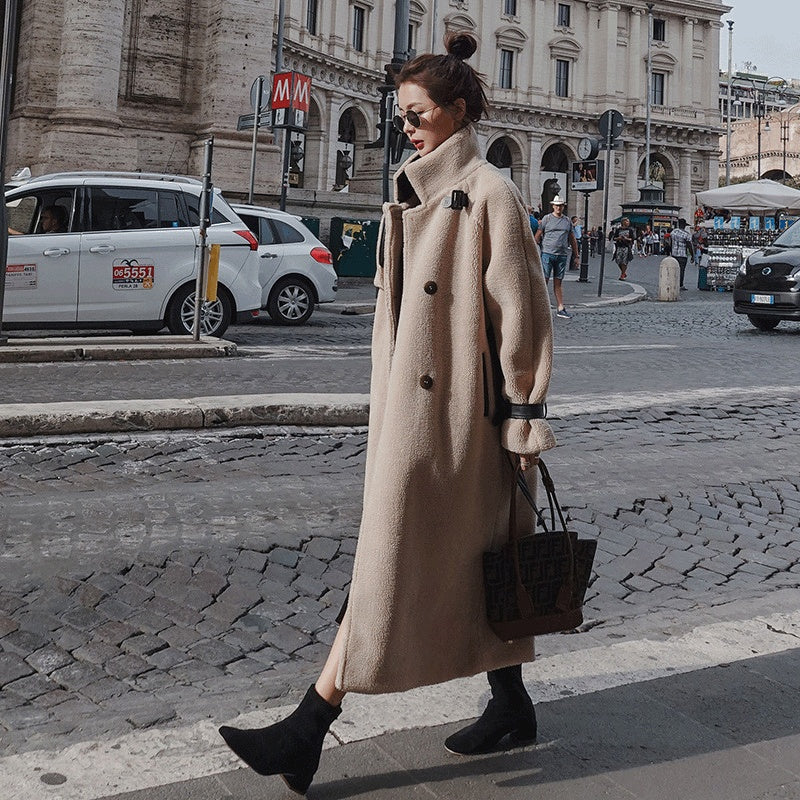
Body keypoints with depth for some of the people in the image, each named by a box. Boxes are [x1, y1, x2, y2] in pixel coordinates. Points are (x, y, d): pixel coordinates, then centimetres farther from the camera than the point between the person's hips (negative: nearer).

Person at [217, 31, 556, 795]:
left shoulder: (488, 192, -9)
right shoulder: (413, 194, 16)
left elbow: (521, 310, -11)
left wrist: (524, 418, -12)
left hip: (449, 413, -9)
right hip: (408, 408, 9)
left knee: (392, 560, -5)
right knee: (467, 560, 15)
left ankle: (308, 730, 2)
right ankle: (510, 703, 29)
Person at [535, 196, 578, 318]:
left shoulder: (567, 221, 14)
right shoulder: (546, 219, 3)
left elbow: (573, 240, 19)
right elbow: (537, 236, 2)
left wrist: (576, 256, 16)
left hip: (562, 255, 3)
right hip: (547, 253, -3)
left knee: (558, 283, 7)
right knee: (544, 282, -5)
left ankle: (560, 309, 6)